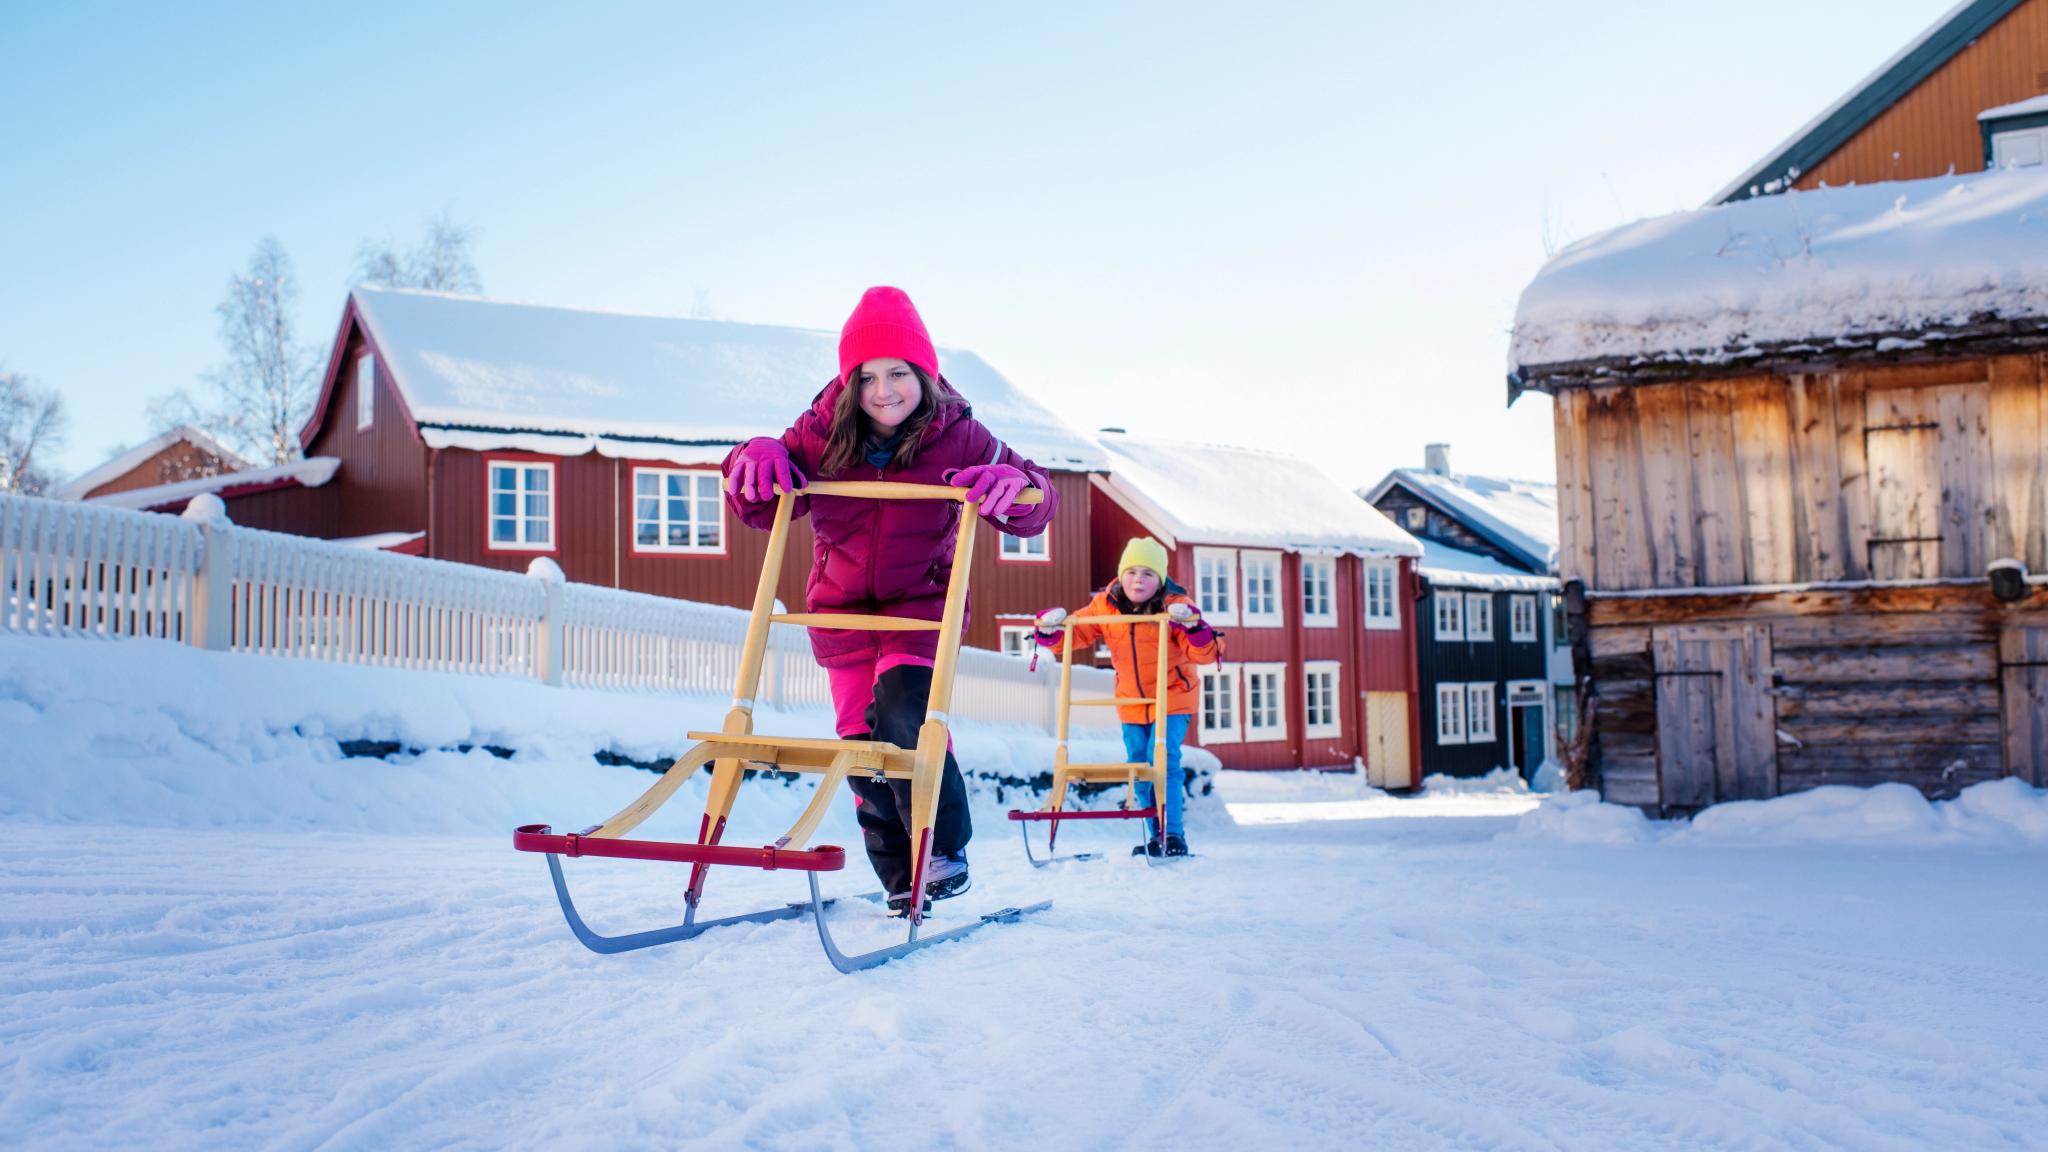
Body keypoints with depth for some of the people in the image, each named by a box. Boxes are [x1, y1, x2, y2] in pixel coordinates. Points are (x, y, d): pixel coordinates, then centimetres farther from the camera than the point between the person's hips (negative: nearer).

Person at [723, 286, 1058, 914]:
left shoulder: (957, 436, -14)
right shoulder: (822, 433, -9)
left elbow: (1039, 503, -13)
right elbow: (763, 508, -3)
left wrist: (1010, 486, -38)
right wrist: (757, 460, -27)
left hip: (921, 601, -3)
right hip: (841, 606, 3)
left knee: (901, 711, -25)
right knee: (860, 735, 3)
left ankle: (944, 850, -9)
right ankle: (902, 880, 16)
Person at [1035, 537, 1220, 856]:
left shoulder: (1174, 605, -17)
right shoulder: (1105, 606, -6)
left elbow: (1203, 654, -20)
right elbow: (1076, 633, 0)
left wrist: (1193, 626, -39)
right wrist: (1051, 631, -21)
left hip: (1172, 698, -5)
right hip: (1131, 702, 5)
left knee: (1163, 761, -18)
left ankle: (1173, 834, -11)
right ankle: (1155, 837, 21)